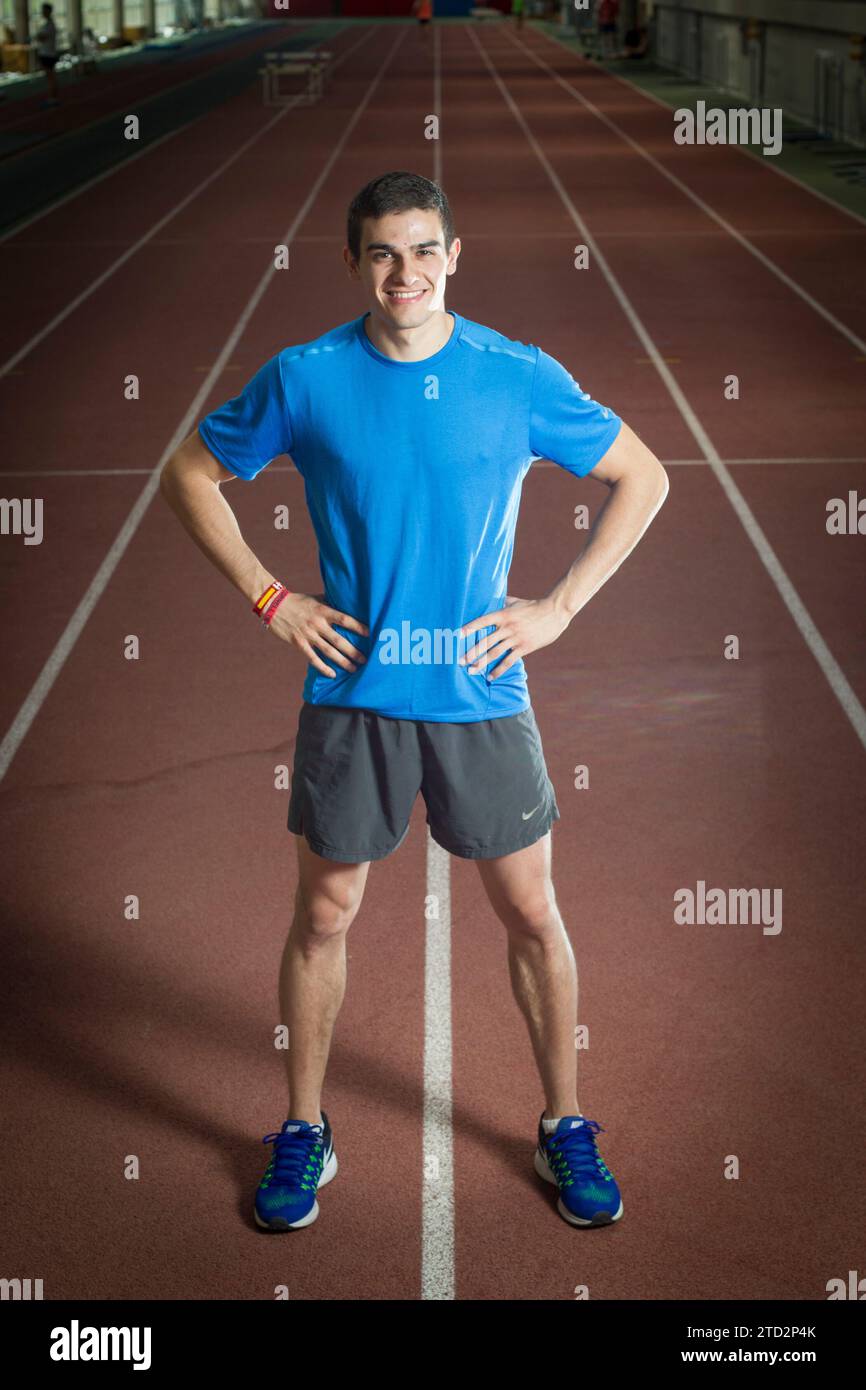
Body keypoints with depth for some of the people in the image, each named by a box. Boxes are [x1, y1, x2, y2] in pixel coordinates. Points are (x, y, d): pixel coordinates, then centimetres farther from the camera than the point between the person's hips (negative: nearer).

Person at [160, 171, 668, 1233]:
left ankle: (565, 1128, 27)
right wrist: (269, 599, -1)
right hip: (350, 695, 0)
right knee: (324, 916, 8)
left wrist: (558, 608, -2)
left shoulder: (521, 377, -4)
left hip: (484, 696, 0)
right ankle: (304, 1134, 27)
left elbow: (641, 479, 6)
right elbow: (189, 476, 8)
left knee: (532, 916, 8)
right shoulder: (304, 379, -4)